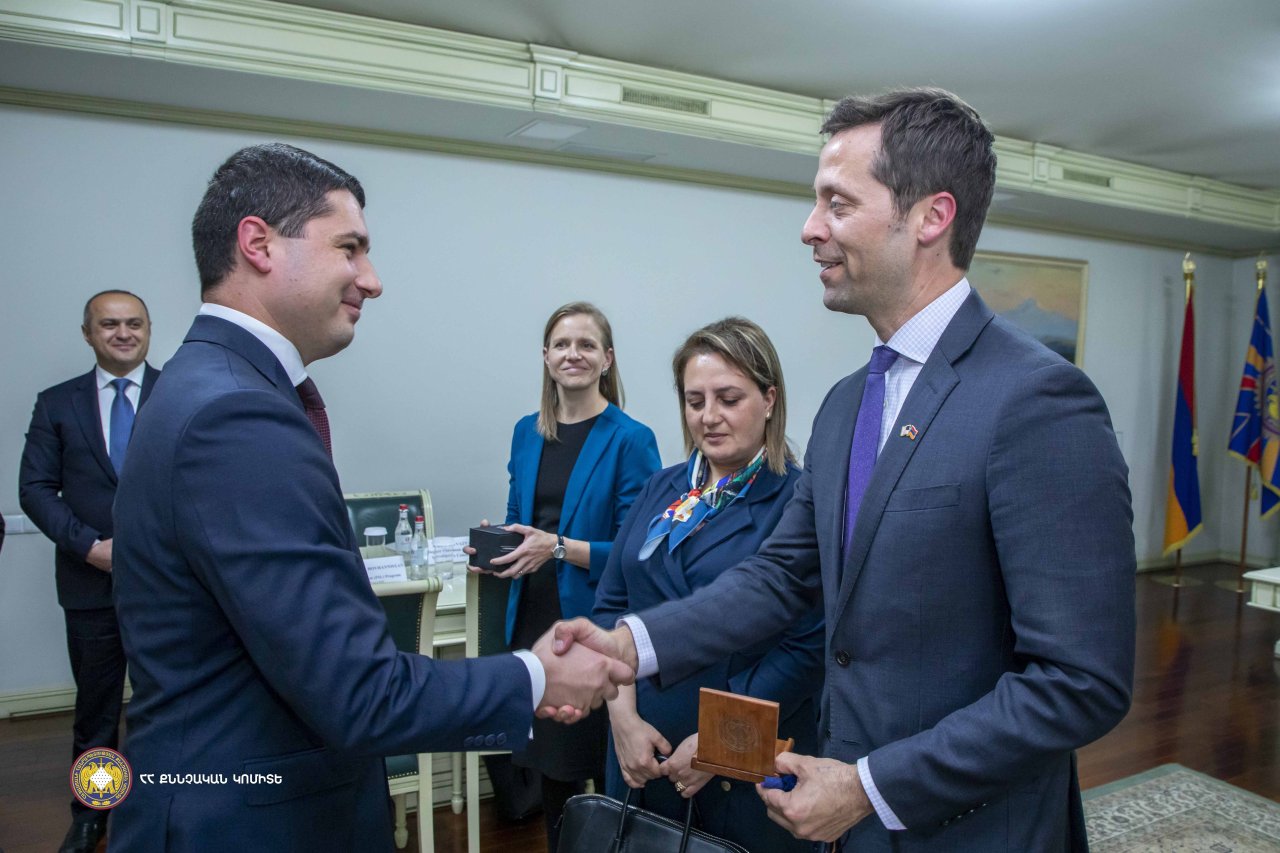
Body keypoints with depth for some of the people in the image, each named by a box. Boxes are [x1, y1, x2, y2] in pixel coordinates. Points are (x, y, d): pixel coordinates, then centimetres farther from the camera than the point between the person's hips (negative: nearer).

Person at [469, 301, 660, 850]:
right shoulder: (526, 433, 7)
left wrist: (559, 548, -24)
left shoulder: (629, 439, -11)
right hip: (534, 621, 6)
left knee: (605, 771, 8)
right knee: (549, 767, 19)